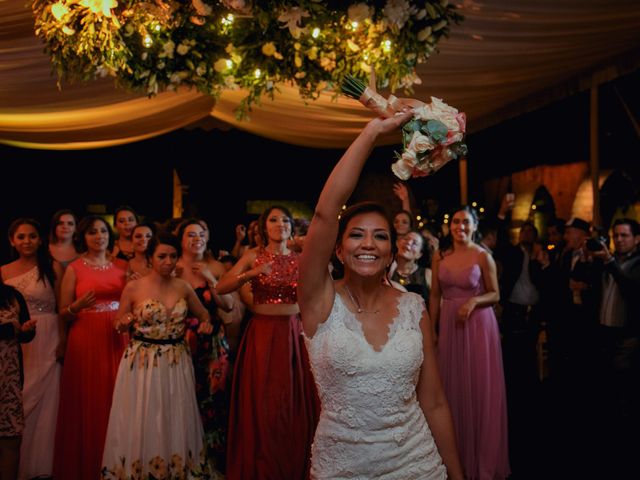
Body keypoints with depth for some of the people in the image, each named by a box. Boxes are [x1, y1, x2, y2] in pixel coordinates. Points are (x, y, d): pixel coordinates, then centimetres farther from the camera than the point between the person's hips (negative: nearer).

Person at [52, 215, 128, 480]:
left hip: (117, 339, 3)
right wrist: (77, 306, -19)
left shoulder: (122, 266, 9)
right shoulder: (74, 268, 1)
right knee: (87, 402, 0)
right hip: (85, 340, -2)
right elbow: (63, 313, 1)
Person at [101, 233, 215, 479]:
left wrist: (205, 325, -4)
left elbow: (203, 314, 17)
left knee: (176, 423, 10)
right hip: (142, 363, -3)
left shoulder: (183, 287, 3)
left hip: (176, 363, 3)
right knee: (142, 423, 4)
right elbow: (118, 325, 3)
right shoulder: (133, 288, -5)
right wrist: (126, 323, -19)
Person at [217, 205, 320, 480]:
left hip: (293, 334, 2)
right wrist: (251, 274, -21)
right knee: (262, 405, 1)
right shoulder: (254, 256, 2)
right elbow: (221, 288, -9)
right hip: (262, 334, -1)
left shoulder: (300, 259, 6)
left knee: (296, 404, 4)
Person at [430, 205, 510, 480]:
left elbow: (495, 295, -3)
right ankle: (456, 455, 24)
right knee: (452, 387, 10)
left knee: (480, 388, 3)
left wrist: (474, 301, -21)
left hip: (478, 325, -3)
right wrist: (431, 328, 1)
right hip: (448, 324, 4)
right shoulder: (440, 256, 4)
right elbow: (435, 296, 5)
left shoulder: (483, 256, -6)